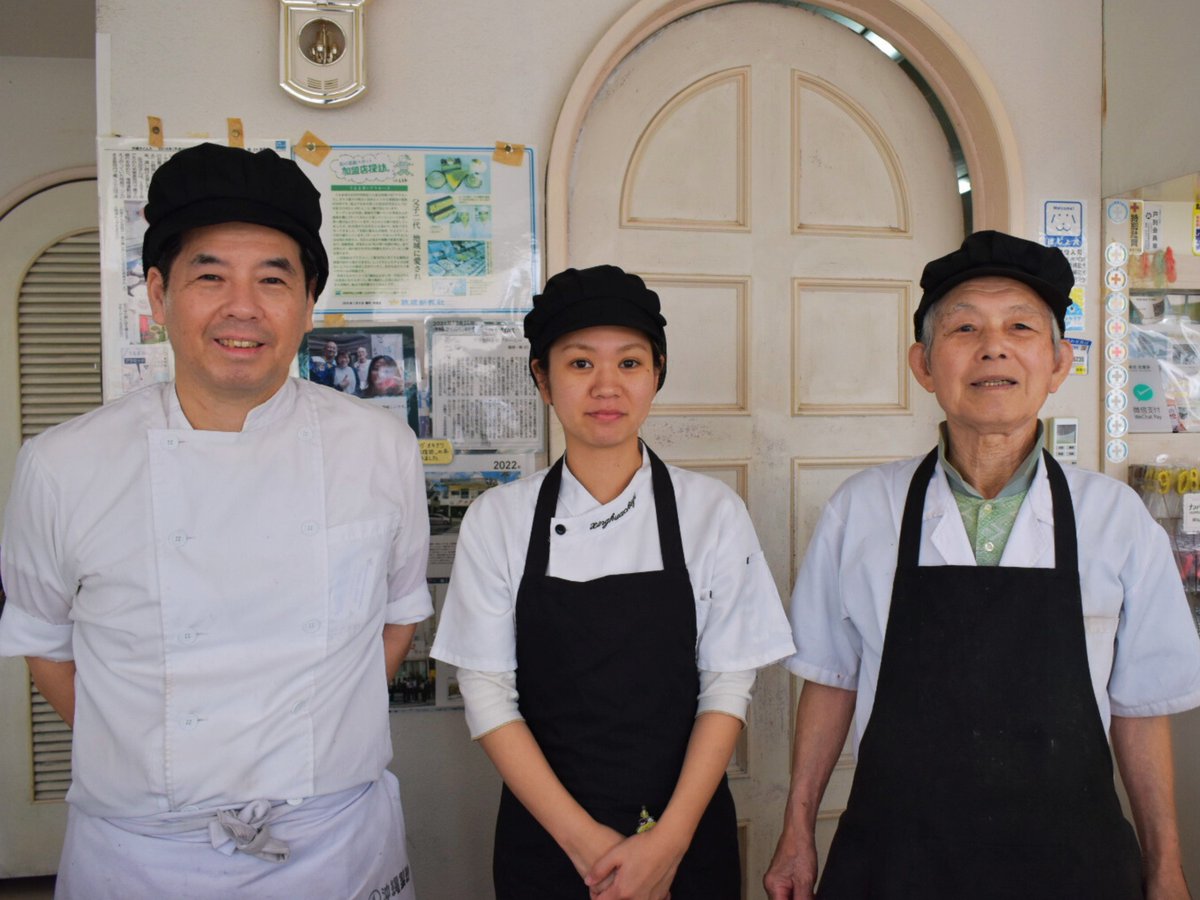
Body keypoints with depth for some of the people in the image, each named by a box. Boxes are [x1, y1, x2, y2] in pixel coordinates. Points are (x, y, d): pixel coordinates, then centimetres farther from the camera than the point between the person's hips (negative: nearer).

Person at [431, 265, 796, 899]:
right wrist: (585, 841, -12)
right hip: (544, 838, 0)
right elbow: (487, 694, -8)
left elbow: (728, 685, -6)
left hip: (685, 836, 0)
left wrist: (669, 840, -13)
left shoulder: (713, 513, -7)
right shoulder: (497, 520, -7)